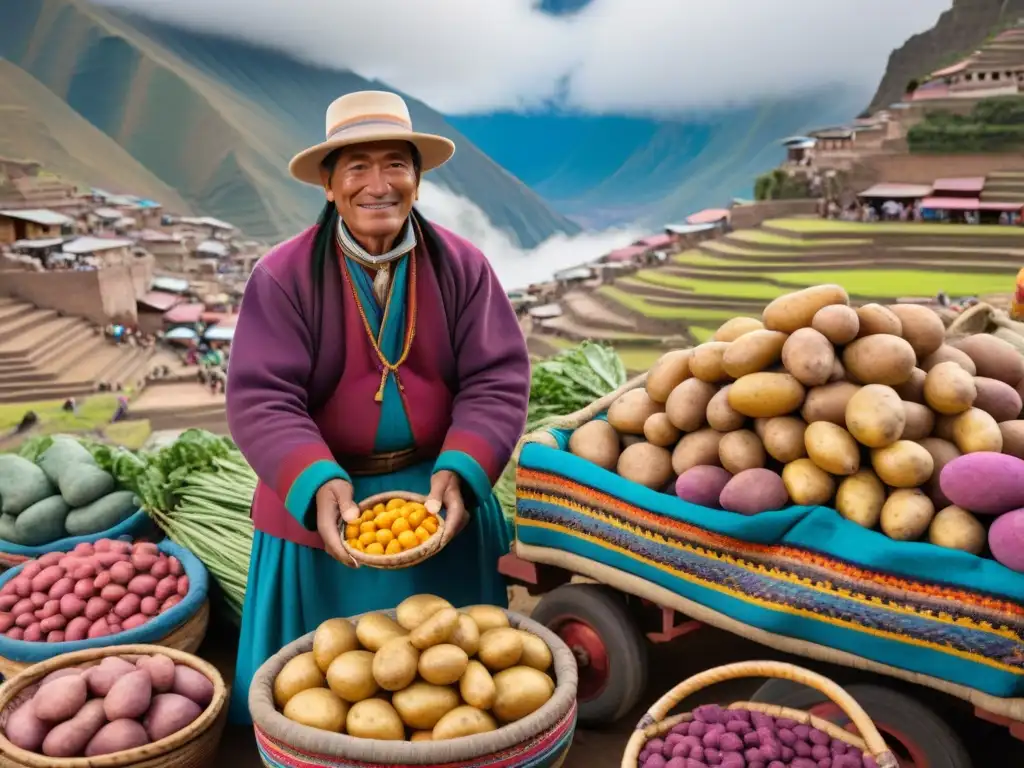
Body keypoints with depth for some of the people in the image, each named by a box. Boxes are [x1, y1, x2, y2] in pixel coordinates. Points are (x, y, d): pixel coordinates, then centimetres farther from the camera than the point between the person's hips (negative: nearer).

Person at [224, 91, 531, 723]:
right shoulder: (284, 277, -12)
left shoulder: (460, 266, -5)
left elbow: (498, 381, -10)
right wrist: (317, 483, -33)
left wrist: (459, 472, -25)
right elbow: (261, 401, -17)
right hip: (320, 500, -1)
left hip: (437, 490, 2)